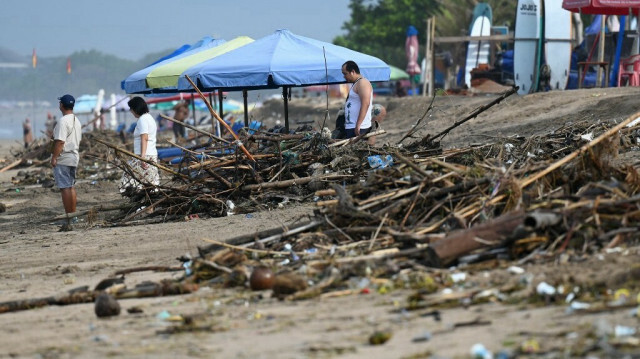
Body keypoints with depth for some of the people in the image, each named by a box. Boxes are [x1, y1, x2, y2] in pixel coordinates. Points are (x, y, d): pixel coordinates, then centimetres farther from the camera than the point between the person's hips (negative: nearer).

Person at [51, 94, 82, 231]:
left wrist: (54, 157, -18)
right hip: (74, 156, 9)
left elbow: (60, 141, -21)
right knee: (71, 187, 14)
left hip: (63, 158, -9)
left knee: (65, 188, -8)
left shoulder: (63, 121, -16)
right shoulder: (77, 121, 13)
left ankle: (69, 221, -10)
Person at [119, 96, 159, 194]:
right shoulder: (149, 117, 21)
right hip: (153, 156, 10)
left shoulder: (142, 119, -9)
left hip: (145, 156, -10)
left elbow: (144, 138, -19)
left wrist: (143, 156, -24)